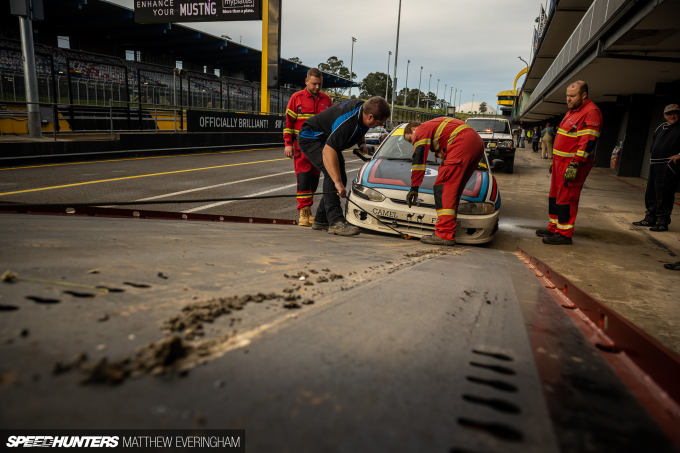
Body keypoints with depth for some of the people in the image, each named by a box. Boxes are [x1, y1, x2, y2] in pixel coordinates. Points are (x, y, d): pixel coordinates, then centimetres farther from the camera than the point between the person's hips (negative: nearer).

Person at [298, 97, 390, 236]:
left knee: (340, 177, 6)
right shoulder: (347, 122, -37)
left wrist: (361, 143, 0)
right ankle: (336, 222, -27)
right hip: (310, 138, -10)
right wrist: (338, 182, -46)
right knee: (332, 174, -26)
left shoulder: (363, 106, -10)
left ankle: (321, 220, 13)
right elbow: (328, 151, -43)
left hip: (328, 139, 10)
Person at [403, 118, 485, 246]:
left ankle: (445, 234, -19)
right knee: (454, 188, 12)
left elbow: (418, 160, 0)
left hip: (462, 142, -10)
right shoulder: (433, 126, 36)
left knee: (443, 186, -12)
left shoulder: (421, 130, 9)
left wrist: (414, 188, 1)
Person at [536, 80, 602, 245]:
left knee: (566, 199, -7)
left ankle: (564, 234, 0)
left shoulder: (591, 112, -14)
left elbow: (587, 142, -22)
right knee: (555, 196, 14)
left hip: (573, 165, -10)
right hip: (561, 162, 10)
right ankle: (554, 229, 25)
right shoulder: (573, 111, 18)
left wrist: (574, 165, -27)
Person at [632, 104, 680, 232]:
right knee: (651, 193, 12)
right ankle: (650, 218, 21)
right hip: (655, 166, 8)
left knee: (663, 194, -9)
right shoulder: (660, 128, 16)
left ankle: (662, 222, -3)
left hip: (669, 167, -8)